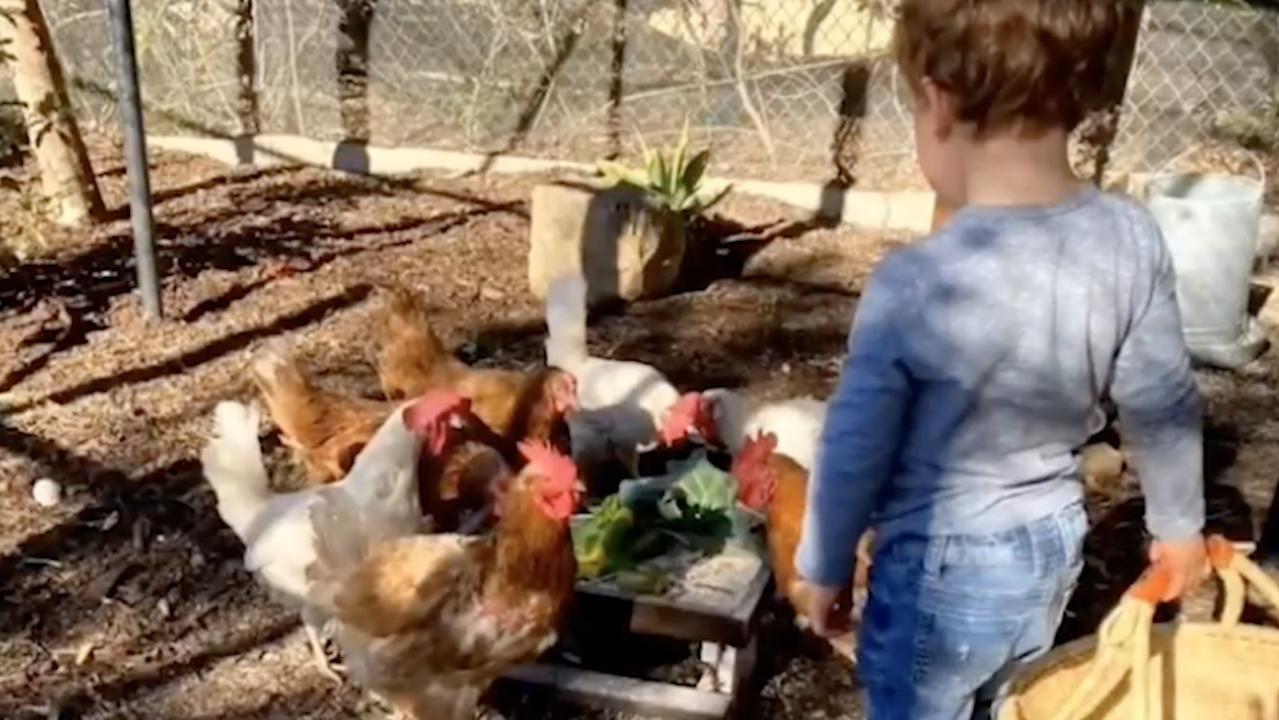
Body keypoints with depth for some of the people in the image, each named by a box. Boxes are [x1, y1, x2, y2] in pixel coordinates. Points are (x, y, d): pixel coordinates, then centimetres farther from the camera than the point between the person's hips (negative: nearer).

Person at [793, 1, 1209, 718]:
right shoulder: (1133, 241, -15)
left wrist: (825, 567, 1)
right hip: (1054, 547, 5)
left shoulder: (915, 286, -29)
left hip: (941, 570, -5)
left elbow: (856, 451, -17)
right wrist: (1179, 523, 16)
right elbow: (1164, 407, -2)